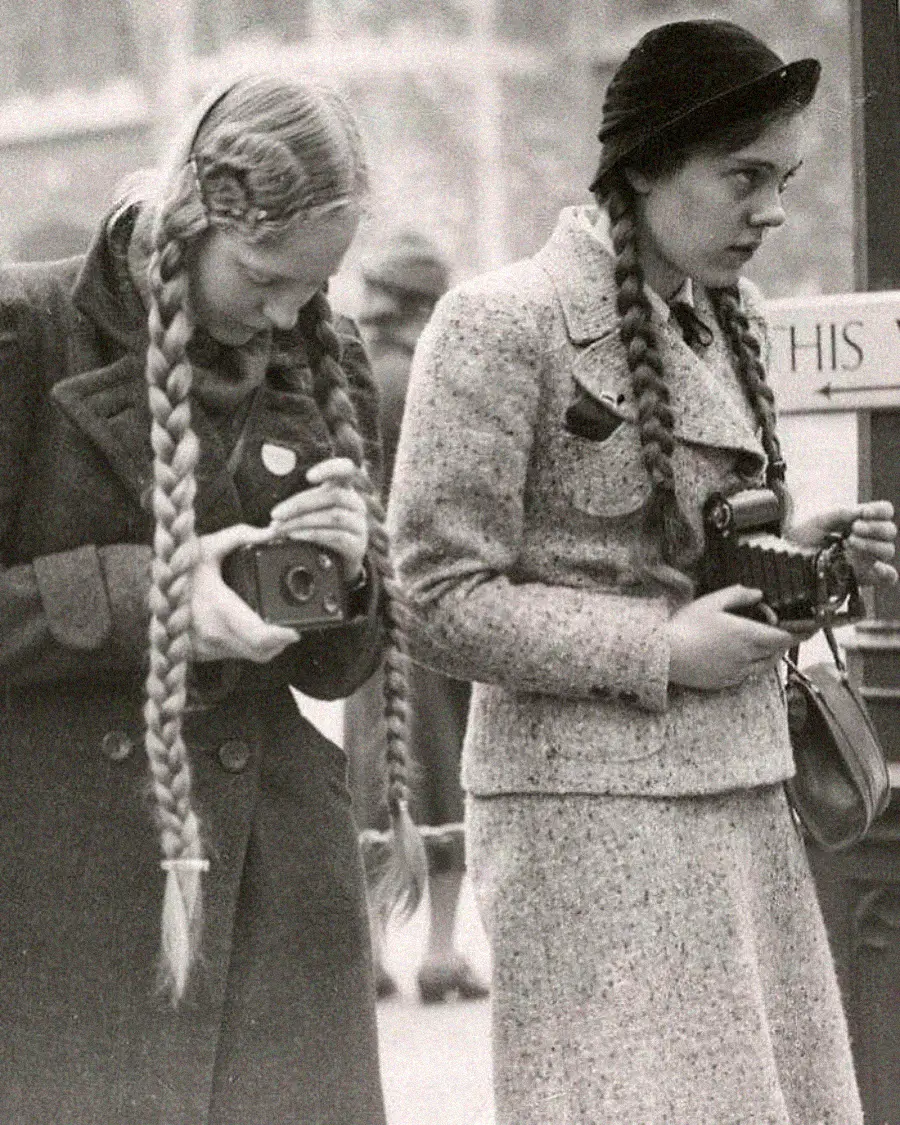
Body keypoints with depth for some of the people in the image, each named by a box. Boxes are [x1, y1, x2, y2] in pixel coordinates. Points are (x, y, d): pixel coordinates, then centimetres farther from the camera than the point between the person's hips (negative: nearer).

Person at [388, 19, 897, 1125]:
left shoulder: (723, 324, 13)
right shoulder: (504, 324, -10)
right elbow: (440, 600, -12)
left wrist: (804, 553, 4)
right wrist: (658, 650, -16)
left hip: (740, 790, 7)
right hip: (588, 797, -7)